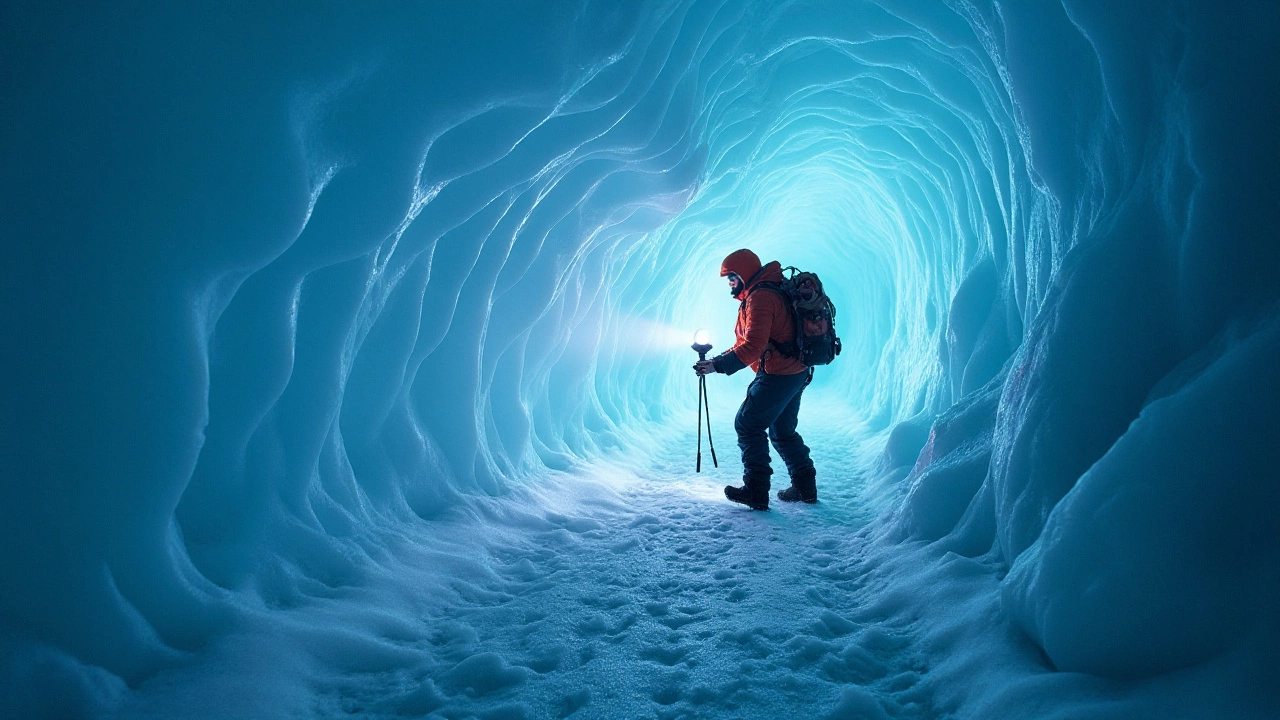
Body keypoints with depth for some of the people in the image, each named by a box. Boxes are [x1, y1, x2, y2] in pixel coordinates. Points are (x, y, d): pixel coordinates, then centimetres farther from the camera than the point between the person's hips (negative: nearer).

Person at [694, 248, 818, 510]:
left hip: (777, 375, -11)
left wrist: (717, 365, -22)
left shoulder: (759, 297, -17)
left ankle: (756, 492, -2)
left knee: (748, 425, -3)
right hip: (796, 373, 11)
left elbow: (752, 347, -25)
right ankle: (805, 488, 26)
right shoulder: (771, 290, 17)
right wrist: (719, 359, 8)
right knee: (783, 431, 20)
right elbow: (747, 343, 17)